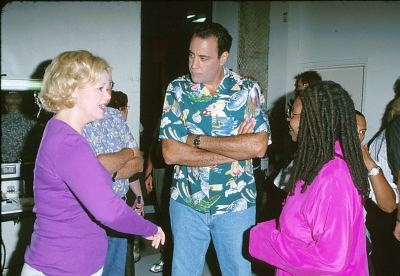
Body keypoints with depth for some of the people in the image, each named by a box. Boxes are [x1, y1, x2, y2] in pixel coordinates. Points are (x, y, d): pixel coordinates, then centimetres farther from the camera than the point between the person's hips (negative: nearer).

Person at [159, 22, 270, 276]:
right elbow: (170, 153, -13)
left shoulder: (248, 90, -6)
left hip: (236, 204, -1)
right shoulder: (177, 90, -4)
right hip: (186, 201, 1)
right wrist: (234, 149, -16)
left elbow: (258, 147, -19)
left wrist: (198, 140, -16)